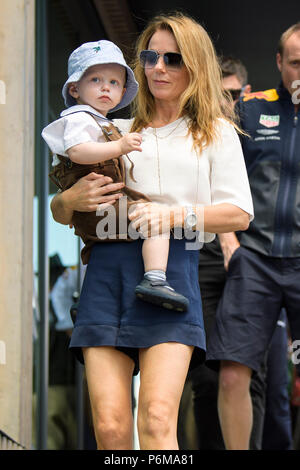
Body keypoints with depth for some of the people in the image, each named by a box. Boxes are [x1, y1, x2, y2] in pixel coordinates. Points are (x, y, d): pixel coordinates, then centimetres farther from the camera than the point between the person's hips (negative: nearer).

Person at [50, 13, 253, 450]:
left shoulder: (216, 132, 18)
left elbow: (239, 214, 6)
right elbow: (59, 211, 26)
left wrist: (175, 214, -10)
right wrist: (71, 199, 1)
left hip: (173, 266, -2)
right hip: (108, 267, 3)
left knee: (157, 419, -19)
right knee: (109, 425, -9)